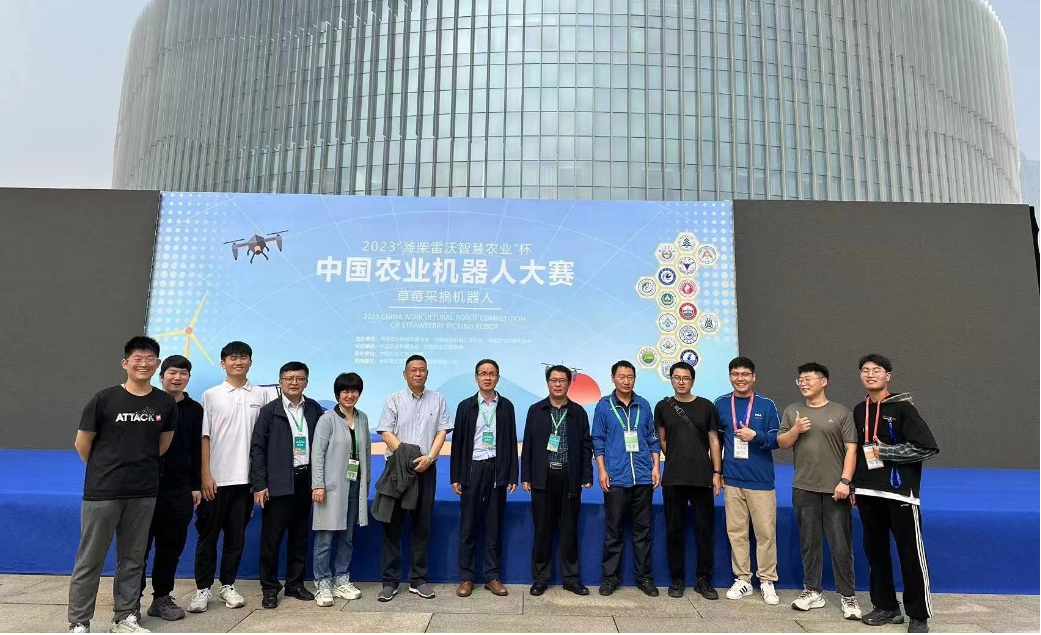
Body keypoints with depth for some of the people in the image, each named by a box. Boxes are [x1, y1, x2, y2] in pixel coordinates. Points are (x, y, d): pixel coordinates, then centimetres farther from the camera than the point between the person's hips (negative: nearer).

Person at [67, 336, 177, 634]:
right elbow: (82, 442, 2)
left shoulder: (165, 403, 1)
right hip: (102, 491, -3)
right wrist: (103, 471, 11)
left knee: (132, 559, 12)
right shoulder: (104, 399, -8)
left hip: (144, 492, 3)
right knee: (90, 559, 5)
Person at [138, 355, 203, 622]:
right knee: (141, 545, 3)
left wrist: (196, 485, 7)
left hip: (180, 488, 3)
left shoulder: (195, 409, 8)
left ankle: (162, 598, 20)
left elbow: (196, 450, 9)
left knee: (172, 545, 8)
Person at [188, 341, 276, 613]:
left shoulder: (262, 395, 3)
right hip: (216, 478, -1)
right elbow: (204, 437, -1)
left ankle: (227, 585, 22)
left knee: (236, 535, 10)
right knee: (208, 535, 6)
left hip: (246, 477, 1)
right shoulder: (211, 395, 1)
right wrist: (206, 475, -7)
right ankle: (203, 588, 17)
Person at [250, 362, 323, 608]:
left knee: (300, 536, 11)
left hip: (305, 480, 3)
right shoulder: (269, 410, -2)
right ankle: (269, 587, 17)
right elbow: (257, 448, -4)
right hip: (278, 483, -3)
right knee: (271, 537, 3)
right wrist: (259, 484, -9)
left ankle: (295, 584, 24)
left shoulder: (314, 409, 6)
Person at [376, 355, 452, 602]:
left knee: (422, 525, 6)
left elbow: (442, 432, 3)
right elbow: (386, 432, -4)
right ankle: (390, 581, 11)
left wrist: (429, 457, -12)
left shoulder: (437, 400, 8)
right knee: (392, 525, 2)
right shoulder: (394, 400, 4)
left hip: (426, 469, 1)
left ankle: (418, 579, 16)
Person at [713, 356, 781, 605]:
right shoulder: (721, 404, 6)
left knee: (765, 532, 2)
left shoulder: (767, 405, 1)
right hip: (732, 480, 2)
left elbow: (777, 440, 1)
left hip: (761, 480, -2)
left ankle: (767, 581, 16)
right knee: (736, 531, 7)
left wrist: (755, 435, -17)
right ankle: (742, 579, 19)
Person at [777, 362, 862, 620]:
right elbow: (781, 443, 10)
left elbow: (851, 449, -4)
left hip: (834, 489, -3)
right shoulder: (792, 411, 9)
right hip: (803, 489, 3)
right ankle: (812, 591, 21)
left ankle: (848, 596, 13)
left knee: (841, 544, 2)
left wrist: (845, 481, -12)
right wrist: (795, 430, -9)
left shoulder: (841, 412, 0)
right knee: (809, 542, 10)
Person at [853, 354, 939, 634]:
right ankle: (886, 607, 25)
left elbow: (927, 448, -13)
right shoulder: (859, 411, 11)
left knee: (911, 554, 0)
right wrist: (853, 487, 14)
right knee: (875, 551, 12)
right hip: (868, 493, 6)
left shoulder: (903, 408, -6)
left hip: (900, 492, -5)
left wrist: (886, 452, -14)